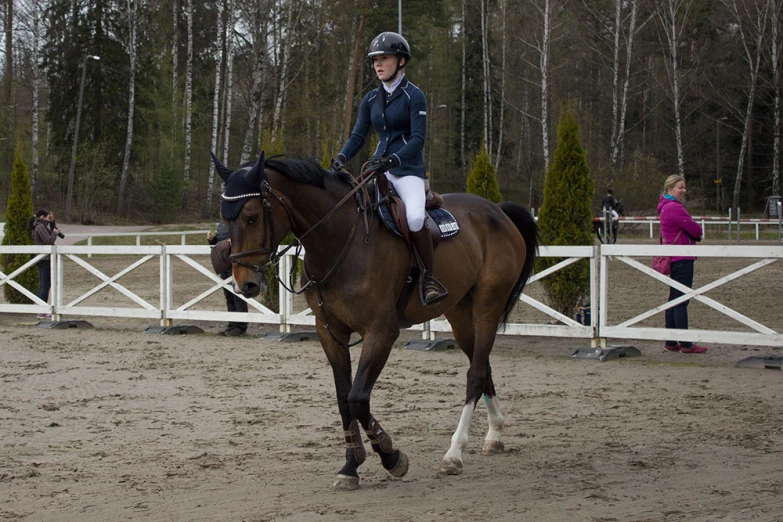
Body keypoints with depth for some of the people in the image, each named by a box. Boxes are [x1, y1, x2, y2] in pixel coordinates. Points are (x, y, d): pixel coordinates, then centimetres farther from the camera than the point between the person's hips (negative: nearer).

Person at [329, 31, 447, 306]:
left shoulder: (414, 96, -5)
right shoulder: (371, 99, 13)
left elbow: (418, 138, -14)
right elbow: (358, 136, 10)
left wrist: (392, 160, -28)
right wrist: (340, 158, -9)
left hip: (408, 170, -7)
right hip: (379, 170, 7)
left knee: (415, 218, -31)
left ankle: (429, 277, -15)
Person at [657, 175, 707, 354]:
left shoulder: (667, 207, 18)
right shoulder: (674, 208, -16)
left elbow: (688, 229, 19)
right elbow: (695, 229, -16)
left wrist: (694, 233, 0)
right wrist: (699, 232, 5)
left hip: (675, 259, 11)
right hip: (682, 258, -11)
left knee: (674, 300, 13)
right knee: (681, 301, -7)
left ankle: (671, 342, 17)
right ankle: (686, 344, -5)